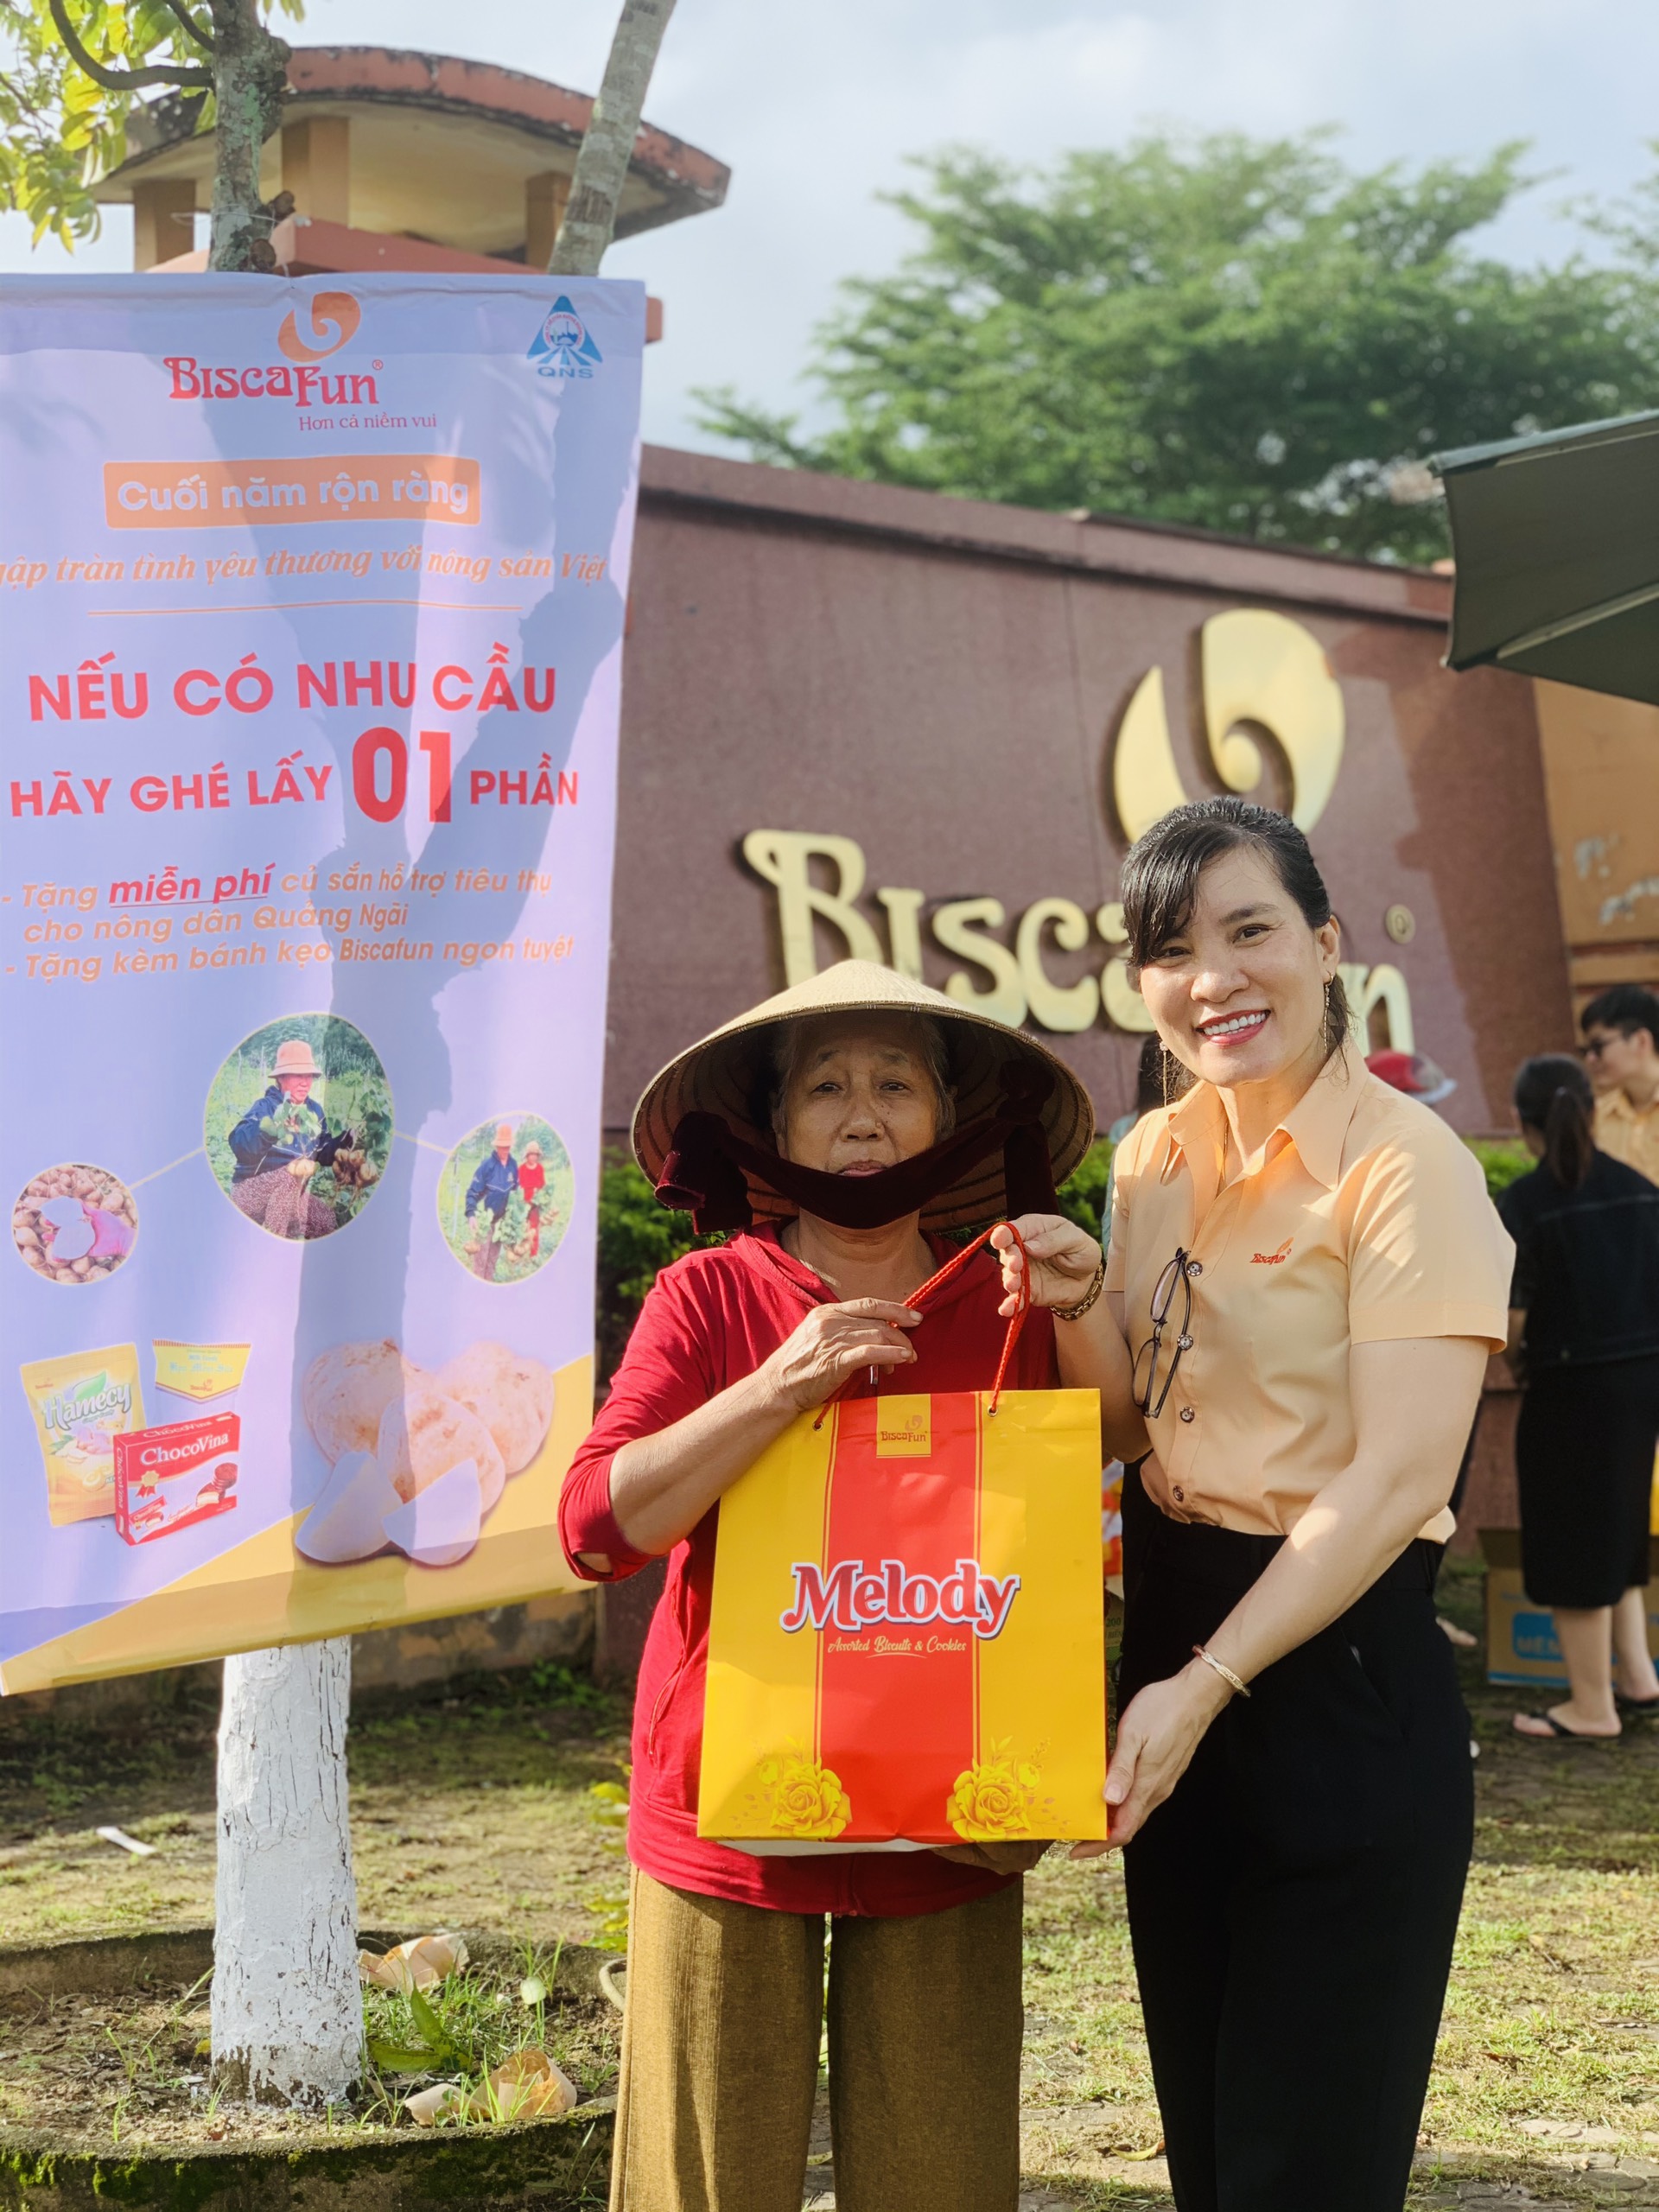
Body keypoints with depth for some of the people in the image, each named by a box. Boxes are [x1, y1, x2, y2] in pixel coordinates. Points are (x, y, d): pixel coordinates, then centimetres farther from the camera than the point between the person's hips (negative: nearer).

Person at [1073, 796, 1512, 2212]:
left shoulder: (1403, 1166, -15)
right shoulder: (1157, 1158, 7)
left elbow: (1398, 1482, -20)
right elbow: (1139, 1427, 10)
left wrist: (1205, 1686, -23)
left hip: (1340, 1668, -7)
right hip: (1176, 1645, 7)